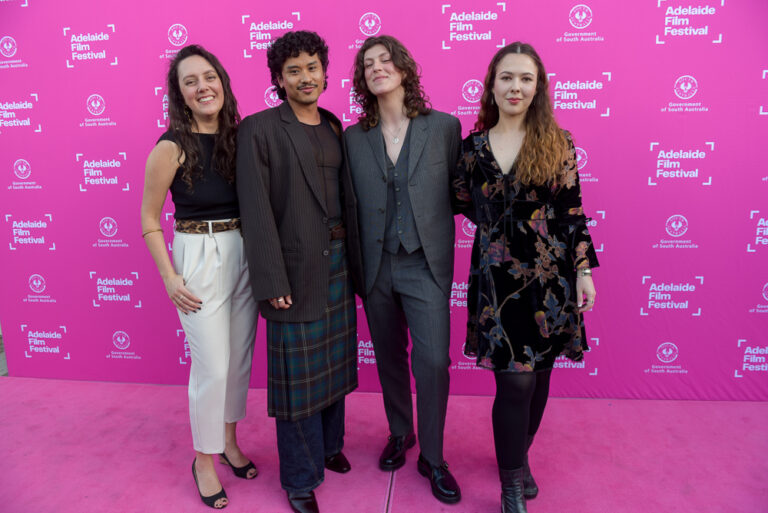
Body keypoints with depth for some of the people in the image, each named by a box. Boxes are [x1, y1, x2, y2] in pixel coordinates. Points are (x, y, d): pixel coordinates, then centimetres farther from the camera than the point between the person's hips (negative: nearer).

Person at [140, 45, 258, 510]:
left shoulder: (239, 136, 3)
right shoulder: (172, 148, -10)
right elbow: (149, 220, -3)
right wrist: (170, 279, -9)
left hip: (245, 255, 5)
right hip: (201, 261, -5)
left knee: (241, 359, 14)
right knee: (212, 367, 1)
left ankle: (229, 441, 37)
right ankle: (204, 459, 25)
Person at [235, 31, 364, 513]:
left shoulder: (333, 126, 11)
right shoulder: (259, 129, -8)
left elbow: (347, 197, 10)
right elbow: (256, 210, -13)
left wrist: (356, 259, 7)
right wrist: (272, 281, -17)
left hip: (337, 260, 6)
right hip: (296, 267, -6)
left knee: (335, 360, 18)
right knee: (299, 372, 4)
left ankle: (329, 445, 40)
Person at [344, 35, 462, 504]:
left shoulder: (444, 126, 0)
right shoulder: (354, 138, 4)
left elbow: (456, 191, 6)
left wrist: (432, 226, -3)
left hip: (426, 263, -2)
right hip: (376, 266, 2)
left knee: (433, 359, -4)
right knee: (390, 359, 15)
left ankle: (433, 457, 18)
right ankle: (400, 434, 38)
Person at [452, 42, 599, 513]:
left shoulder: (557, 143, 2)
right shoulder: (473, 146, 3)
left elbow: (572, 210, 1)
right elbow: (466, 205, 16)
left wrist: (584, 270, -1)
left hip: (550, 276, 1)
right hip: (497, 277, -1)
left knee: (539, 377, 11)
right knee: (516, 382, -3)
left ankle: (518, 455, 37)